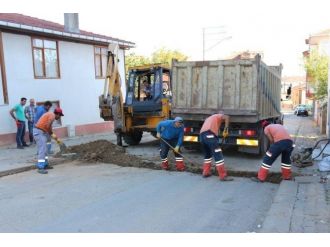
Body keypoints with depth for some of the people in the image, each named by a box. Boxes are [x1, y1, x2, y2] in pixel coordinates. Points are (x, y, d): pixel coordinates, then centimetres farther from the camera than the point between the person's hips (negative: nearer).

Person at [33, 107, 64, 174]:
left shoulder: (50, 114, 19)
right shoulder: (52, 115, -11)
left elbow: (49, 127, 22)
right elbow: (47, 126, -24)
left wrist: (56, 138, 23)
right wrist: (52, 134, -7)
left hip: (40, 132, 11)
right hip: (39, 132, -11)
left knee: (44, 149, 18)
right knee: (42, 149, -13)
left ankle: (45, 164, 27)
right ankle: (40, 168, -14)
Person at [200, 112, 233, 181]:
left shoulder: (209, 118, 40)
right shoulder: (219, 116, 19)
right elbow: (226, 117, -5)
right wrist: (226, 130, -7)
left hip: (202, 135, 8)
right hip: (209, 135, -7)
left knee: (207, 155, 24)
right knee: (218, 155, -7)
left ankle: (206, 172, 25)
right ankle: (223, 176, -8)